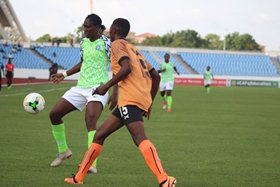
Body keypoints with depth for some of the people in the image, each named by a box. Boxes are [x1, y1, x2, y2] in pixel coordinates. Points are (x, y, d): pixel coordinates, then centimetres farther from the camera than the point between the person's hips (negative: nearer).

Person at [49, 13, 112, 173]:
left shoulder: (105, 43, -8)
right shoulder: (84, 43, 12)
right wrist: (65, 74, 22)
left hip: (98, 88, -8)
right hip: (81, 87, 8)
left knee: (91, 120, -30)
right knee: (54, 114, 3)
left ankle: (92, 163, -35)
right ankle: (63, 151, 23)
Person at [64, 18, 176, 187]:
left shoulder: (117, 44, 4)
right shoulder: (134, 49, 29)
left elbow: (126, 68, -16)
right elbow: (156, 76, 26)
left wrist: (106, 86, -8)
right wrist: (149, 104, 28)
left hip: (130, 98, -9)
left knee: (140, 139, -25)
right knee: (100, 135, 16)